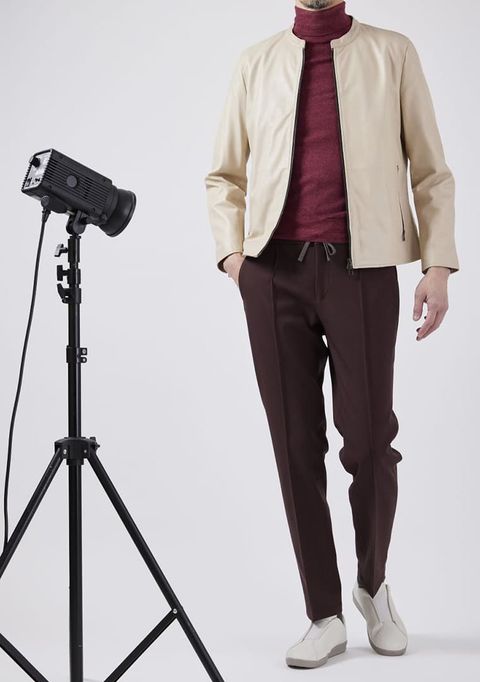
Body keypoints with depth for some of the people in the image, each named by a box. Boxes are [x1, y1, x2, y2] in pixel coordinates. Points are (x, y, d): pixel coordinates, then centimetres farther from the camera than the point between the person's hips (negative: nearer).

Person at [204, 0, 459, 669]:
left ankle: (374, 585, 28)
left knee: (369, 441, -1)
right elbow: (223, 175, 18)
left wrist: (438, 264, -3)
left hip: (362, 269, -1)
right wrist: (231, 250, 2)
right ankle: (324, 615, 16)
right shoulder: (255, 62, 14)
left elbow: (431, 171, 7)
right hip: (274, 273, 2)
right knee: (297, 447, 3)